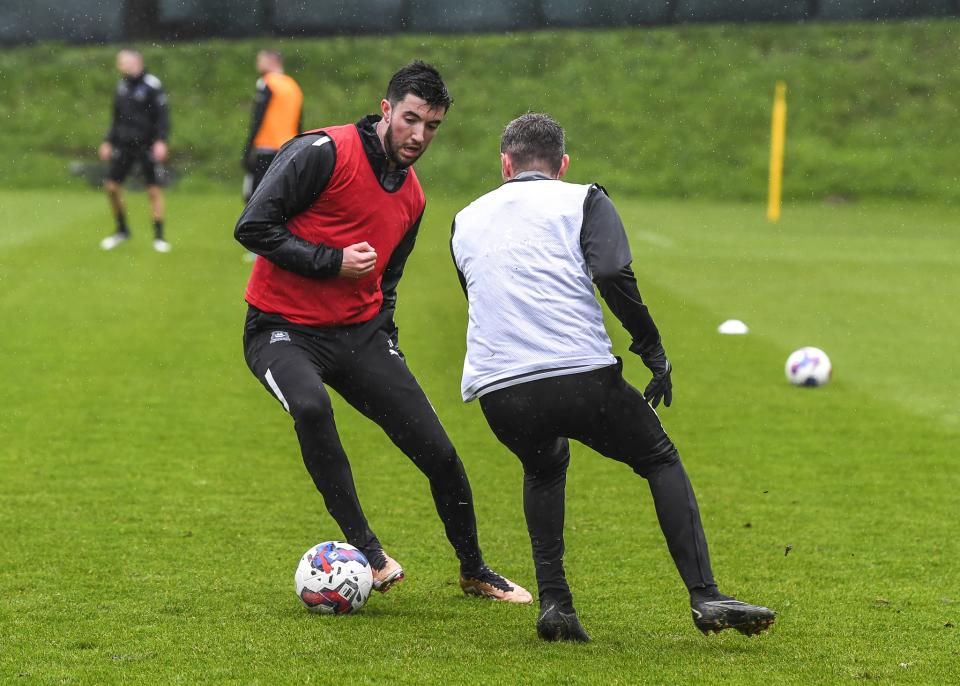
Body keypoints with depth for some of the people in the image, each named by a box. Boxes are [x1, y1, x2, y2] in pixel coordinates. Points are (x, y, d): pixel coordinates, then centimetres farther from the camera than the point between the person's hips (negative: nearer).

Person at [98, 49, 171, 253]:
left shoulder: (152, 85, -10)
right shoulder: (122, 86, 10)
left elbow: (162, 115, -11)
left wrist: (161, 141, -20)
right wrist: (108, 142, 16)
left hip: (147, 146, -6)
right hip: (124, 144, 6)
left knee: (154, 190, -3)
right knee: (111, 186, 1)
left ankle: (159, 236, 6)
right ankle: (122, 230, 18)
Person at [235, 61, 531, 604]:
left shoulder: (412, 197, 11)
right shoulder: (324, 152, -13)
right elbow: (253, 227, -16)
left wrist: (385, 344, 12)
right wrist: (332, 261, -19)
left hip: (360, 333, 6)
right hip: (284, 330, -6)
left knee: (440, 454, 0)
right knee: (311, 407, -38)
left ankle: (475, 572, 23)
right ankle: (365, 548, -24)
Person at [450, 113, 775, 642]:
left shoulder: (466, 220, 22)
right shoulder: (583, 201, 9)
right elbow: (613, 275, -8)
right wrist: (653, 350, -1)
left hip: (496, 393, 3)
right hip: (580, 376, -3)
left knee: (545, 468, 34)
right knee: (661, 461, 19)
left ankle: (553, 603, 17)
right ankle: (705, 597, 4)